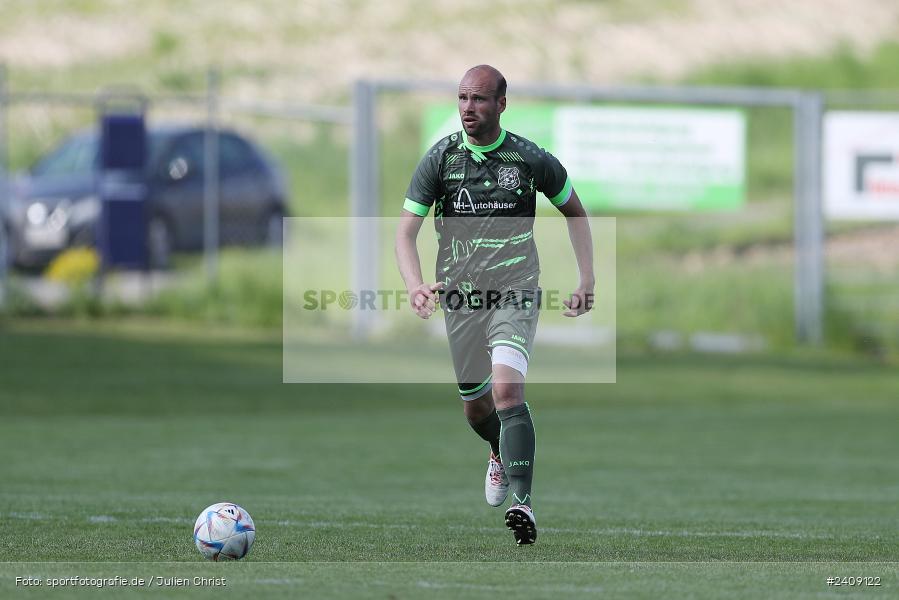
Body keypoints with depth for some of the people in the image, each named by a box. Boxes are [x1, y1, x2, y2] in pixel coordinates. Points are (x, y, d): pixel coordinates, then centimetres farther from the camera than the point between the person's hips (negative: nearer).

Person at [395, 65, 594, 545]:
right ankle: (500, 456, 51)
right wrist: (415, 284, -24)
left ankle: (522, 503, -26)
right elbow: (406, 230, -5)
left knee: (506, 388, -24)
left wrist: (587, 281, 5)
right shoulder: (440, 158, -3)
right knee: (474, 404, 15)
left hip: (514, 293, -3)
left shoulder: (530, 159, -4)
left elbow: (574, 211, 12)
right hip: (459, 295, 3)